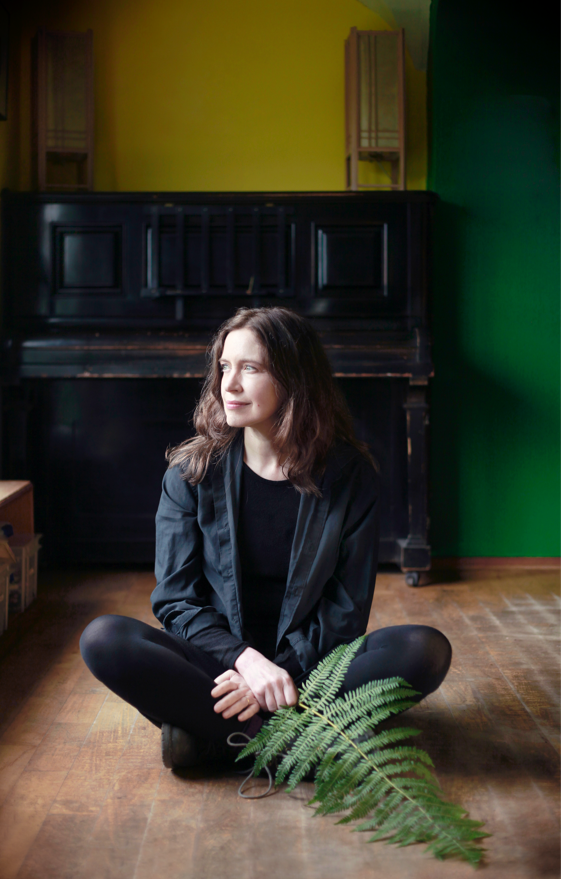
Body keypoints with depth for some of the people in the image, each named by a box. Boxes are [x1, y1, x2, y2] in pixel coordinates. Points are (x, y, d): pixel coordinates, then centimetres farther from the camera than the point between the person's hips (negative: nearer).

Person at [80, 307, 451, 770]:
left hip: (310, 660, 0)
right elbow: (176, 599, -3)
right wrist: (247, 661, -21)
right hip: (219, 659, 0)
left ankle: (212, 731, -24)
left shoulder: (350, 475, -4)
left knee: (427, 650, -27)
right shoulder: (193, 472, -2)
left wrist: (284, 670, -19)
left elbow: (348, 608, -3)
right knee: (103, 639, -25)